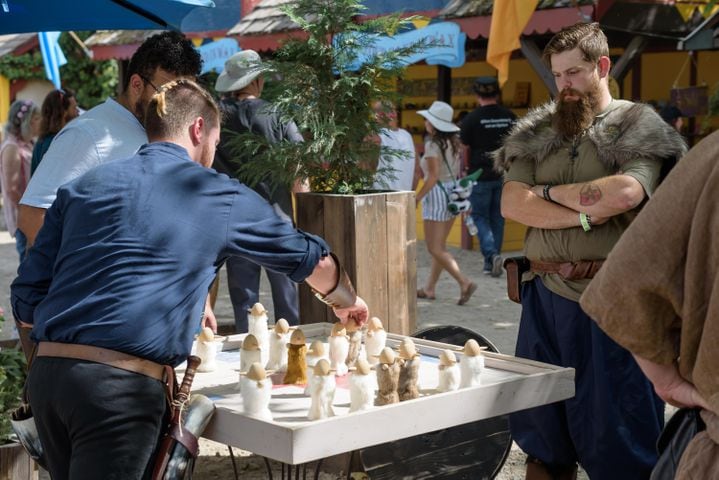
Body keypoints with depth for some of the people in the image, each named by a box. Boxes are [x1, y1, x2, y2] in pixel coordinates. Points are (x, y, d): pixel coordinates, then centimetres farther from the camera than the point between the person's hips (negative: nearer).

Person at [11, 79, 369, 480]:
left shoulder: (82, 188, 15)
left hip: (47, 372, 5)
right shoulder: (220, 196, 7)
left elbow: (26, 301, 12)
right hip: (122, 386, -5)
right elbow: (312, 259, 21)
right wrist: (347, 302, 42)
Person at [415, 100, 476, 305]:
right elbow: (460, 172, 9)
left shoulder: (433, 145, -15)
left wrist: (416, 198, -15)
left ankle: (465, 282, -15)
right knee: (440, 246, 15)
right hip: (454, 193, 8)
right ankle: (429, 288, 22)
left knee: (435, 248, -3)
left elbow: (433, 177, -20)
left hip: (437, 194, -8)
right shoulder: (454, 143, 7)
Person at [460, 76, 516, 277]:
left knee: (479, 216, 6)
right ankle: (491, 263, 16)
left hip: (480, 176, -4)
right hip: (504, 176, 4)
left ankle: (491, 254, -16)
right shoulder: (510, 117, 4)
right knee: (497, 217, 12)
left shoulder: (472, 119, -9)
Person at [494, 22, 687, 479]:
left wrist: (549, 191, -5)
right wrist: (584, 214, -11)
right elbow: (512, 204, 1)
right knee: (542, 420, 12)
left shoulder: (637, 126, -1)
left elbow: (625, 192, -19)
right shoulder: (537, 132, 12)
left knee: (616, 421, 3)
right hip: (545, 293, 4)